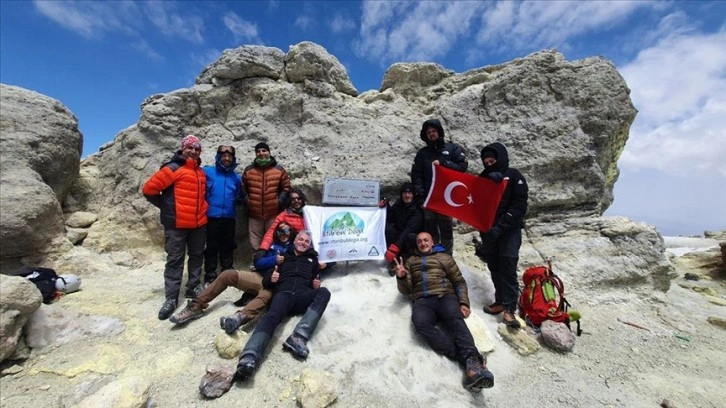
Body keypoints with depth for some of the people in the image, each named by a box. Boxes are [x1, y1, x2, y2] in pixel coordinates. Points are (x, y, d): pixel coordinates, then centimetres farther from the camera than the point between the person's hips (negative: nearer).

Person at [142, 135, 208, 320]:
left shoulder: (200, 172, 13)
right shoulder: (173, 168, -7)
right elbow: (149, 189, -8)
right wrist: (166, 206, -2)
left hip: (199, 223, 6)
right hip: (176, 224, -6)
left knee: (196, 256, 13)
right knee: (174, 260, 1)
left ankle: (193, 289, 27)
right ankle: (171, 298, 9)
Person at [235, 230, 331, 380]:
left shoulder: (312, 260, 30)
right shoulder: (283, 256, 26)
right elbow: (265, 282, 22)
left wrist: (317, 285, 3)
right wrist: (271, 279, -3)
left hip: (303, 296, 1)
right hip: (283, 293, -1)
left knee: (324, 292, -31)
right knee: (272, 317, -33)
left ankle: (298, 337, -43)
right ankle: (249, 357, -54)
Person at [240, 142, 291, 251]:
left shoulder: (279, 169, 3)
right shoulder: (248, 170, 7)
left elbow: (286, 188, 5)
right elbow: (243, 188, 15)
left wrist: (279, 201, -4)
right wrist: (247, 201, 3)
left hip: (273, 213, -1)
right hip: (254, 214, 2)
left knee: (273, 240, 7)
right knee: (255, 241, 10)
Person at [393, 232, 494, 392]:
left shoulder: (444, 257, 22)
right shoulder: (410, 261, 25)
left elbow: (459, 281, 15)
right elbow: (406, 290, 19)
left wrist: (463, 302, -3)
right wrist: (401, 277, -4)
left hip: (445, 296, 0)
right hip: (422, 301, 0)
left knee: (455, 318, -33)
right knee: (421, 323, -32)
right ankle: (469, 359, -37)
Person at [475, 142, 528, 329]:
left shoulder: (514, 176, -2)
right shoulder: (483, 177, 11)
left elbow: (520, 205, -10)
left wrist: (500, 226, -19)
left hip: (509, 230, -4)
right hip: (488, 229, 4)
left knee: (508, 268, -7)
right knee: (494, 267, 8)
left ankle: (509, 308, -1)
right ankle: (500, 301, 20)